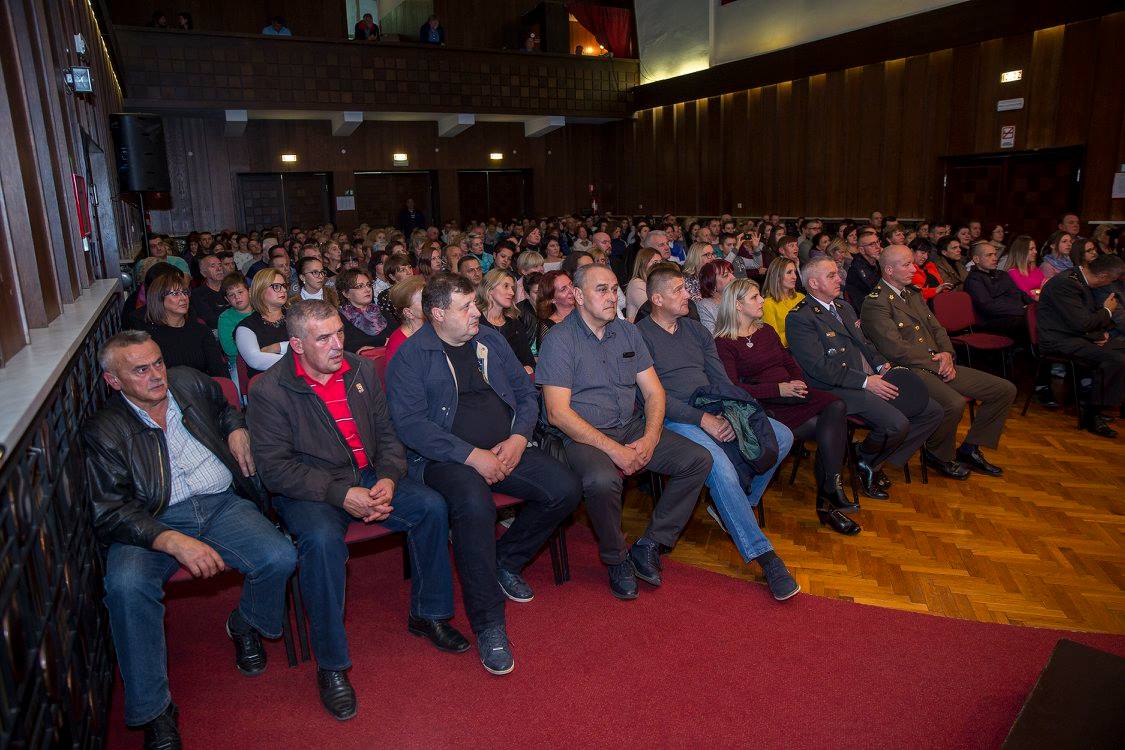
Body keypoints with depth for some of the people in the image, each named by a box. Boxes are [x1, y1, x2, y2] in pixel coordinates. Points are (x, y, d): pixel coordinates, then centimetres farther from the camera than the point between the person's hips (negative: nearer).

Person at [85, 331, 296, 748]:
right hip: (153, 522, -2)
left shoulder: (190, 382, 8)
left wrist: (237, 428, 8)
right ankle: (153, 710, -15)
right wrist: (173, 542, -27)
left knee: (281, 558, -24)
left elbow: (226, 408, 33)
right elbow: (110, 515, -11)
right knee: (126, 585, -32)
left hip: (222, 504, 2)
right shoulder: (103, 431, -3)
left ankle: (245, 626, 11)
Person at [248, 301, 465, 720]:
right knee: (323, 539, -34)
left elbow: (387, 435, 8)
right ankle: (331, 666, -16)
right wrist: (339, 494, -23)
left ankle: (428, 614, 8)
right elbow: (275, 468, -15)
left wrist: (388, 479, -11)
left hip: (367, 477, 5)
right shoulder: (270, 390, -11)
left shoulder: (361, 370, 5)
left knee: (431, 505, -14)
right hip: (307, 491, -5)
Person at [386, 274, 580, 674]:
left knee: (566, 488, -16)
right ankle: (489, 625, -20)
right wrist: (472, 455, -21)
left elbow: (526, 393, 15)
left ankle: (506, 559, 11)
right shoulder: (410, 355, -4)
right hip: (445, 458, -5)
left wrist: (519, 438, -5)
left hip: (506, 449, 6)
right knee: (475, 503, -36)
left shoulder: (491, 340, 14)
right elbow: (410, 423, -14)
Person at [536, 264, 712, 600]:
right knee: (602, 481, -37)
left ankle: (649, 546, 2)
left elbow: (654, 392, 10)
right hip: (584, 435, -6)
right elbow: (558, 413, -15)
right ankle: (616, 557, -6)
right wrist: (613, 449, -20)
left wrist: (650, 438, -10)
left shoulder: (627, 332, 11)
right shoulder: (560, 339, -7)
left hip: (633, 427, 6)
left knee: (699, 459, -10)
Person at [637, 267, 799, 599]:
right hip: (674, 419, -7)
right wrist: (701, 419, -19)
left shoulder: (695, 329, 18)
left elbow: (720, 379, 12)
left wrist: (729, 415, -8)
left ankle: (737, 504, 3)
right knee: (720, 465, -32)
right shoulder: (640, 335, -3)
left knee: (782, 436, -11)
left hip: (714, 412, 7)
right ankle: (763, 555, -23)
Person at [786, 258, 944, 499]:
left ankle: (875, 461, 9)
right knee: (897, 424, -28)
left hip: (873, 378, 10)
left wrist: (882, 365, 4)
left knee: (932, 411, 1)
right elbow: (819, 367, -18)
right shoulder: (799, 318, -11)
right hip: (839, 389, -9)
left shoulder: (844, 307, 20)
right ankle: (864, 461, 4)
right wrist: (865, 381, -18)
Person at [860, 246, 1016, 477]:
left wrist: (946, 354, -1)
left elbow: (937, 328, 20)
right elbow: (895, 349, -18)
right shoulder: (875, 303, -11)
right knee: (954, 403, -35)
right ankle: (938, 454, -4)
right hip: (910, 371, -9)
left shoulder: (914, 294, 20)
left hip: (938, 365, 9)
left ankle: (970, 449, 14)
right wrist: (936, 361, -12)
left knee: (1005, 390, 3)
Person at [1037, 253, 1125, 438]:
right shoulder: (1064, 284, -20)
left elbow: (1089, 314, 26)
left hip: (1078, 336, 10)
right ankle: (1092, 413, -11)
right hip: (1060, 341, -10)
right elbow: (1081, 323, -23)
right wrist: (1107, 311, -4)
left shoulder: (1080, 278, 12)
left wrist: (1101, 331, 7)